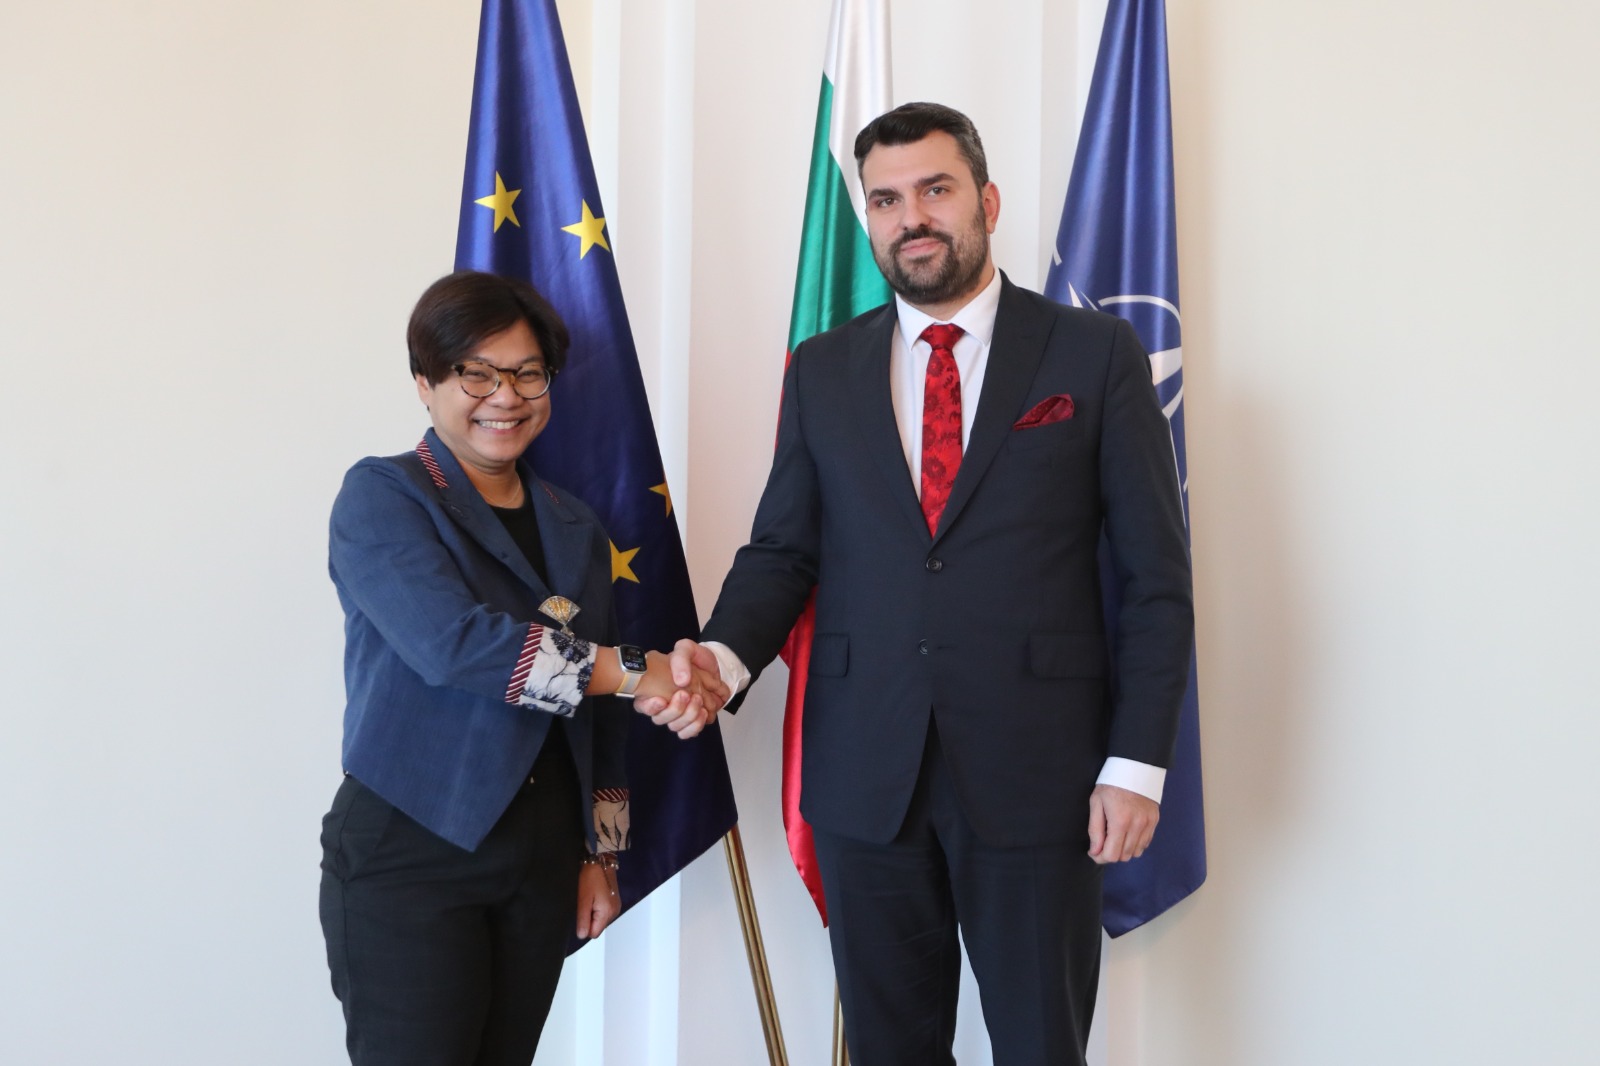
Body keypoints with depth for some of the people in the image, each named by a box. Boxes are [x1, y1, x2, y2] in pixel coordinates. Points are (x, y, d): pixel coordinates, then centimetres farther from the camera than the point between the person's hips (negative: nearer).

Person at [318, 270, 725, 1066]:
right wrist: (629, 670, -20)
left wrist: (601, 852, 14)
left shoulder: (573, 527, 12)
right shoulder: (381, 495, -5)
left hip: (542, 856, 5)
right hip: (409, 853, -5)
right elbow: (451, 642, -21)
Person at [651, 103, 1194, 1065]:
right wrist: (726, 653, -12)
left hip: (1036, 772, -2)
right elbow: (782, 550, 9)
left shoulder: (1095, 353, 0)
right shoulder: (822, 371, 10)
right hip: (866, 776, 3)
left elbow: (1157, 575, -1)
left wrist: (1137, 764, -7)